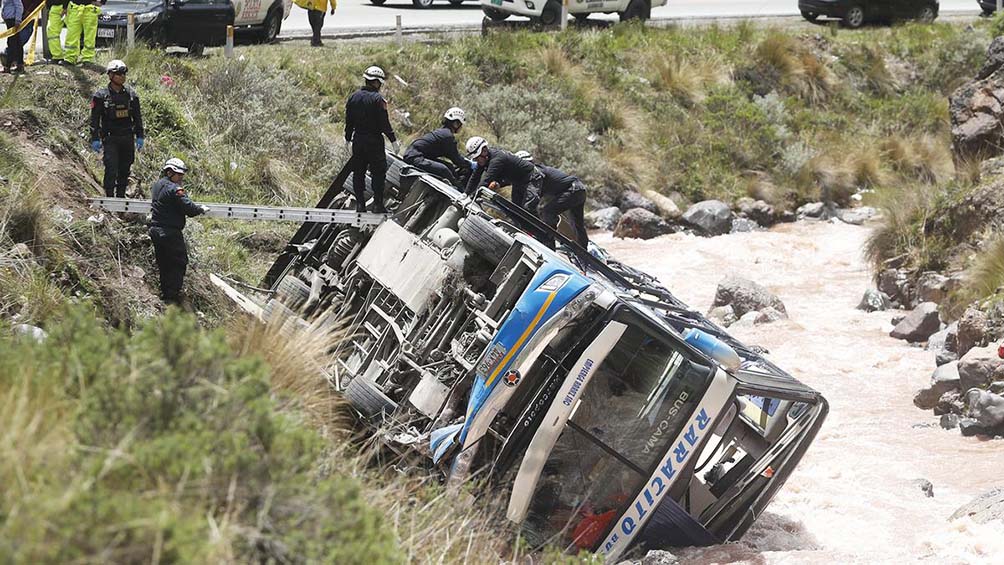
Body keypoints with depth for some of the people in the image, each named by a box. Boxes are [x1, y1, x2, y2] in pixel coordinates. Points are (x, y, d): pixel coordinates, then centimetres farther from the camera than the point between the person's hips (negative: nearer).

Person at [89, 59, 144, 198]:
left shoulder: (131, 95, 8)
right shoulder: (101, 96, -3)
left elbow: (138, 117, 14)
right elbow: (94, 119, -2)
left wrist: (139, 136, 10)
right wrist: (95, 139, -7)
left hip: (128, 138, 4)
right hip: (110, 138, -4)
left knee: (125, 169, 8)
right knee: (111, 168, -12)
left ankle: (121, 196, 18)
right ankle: (109, 196, -8)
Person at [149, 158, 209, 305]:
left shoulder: (157, 185, 10)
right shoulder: (174, 189, -19)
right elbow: (189, 207, -22)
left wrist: (184, 213, 19)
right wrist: (201, 209, -3)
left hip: (155, 230, 9)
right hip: (170, 232, -9)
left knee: (163, 263, 18)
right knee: (179, 262, 2)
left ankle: (165, 292, 25)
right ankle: (172, 295, 1)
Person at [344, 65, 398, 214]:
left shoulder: (353, 97, 7)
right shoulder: (377, 99, -12)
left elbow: (348, 121, 11)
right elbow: (384, 123, -15)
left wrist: (348, 138, 20)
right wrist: (393, 140, -10)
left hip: (358, 140, 6)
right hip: (374, 140, -6)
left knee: (358, 172, 10)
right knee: (378, 172, 1)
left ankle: (360, 204, 10)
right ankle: (378, 204, -2)